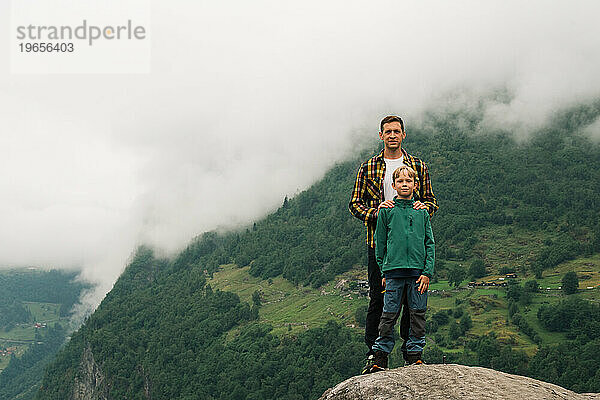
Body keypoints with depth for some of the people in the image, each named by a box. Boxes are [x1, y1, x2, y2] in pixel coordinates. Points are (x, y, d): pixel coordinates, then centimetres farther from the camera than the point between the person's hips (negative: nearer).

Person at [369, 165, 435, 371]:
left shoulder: (422, 212, 9)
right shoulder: (386, 211, 5)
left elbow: (430, 244, 8)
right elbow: (380, 244, 9)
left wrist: (427, 272, -2)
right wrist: (383, 272, 5)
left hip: (418, 272, 2)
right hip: (394, 271, -2)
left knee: (418, 314, 5)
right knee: (389, 315, 0)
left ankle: (415, 354, 16)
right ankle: (380, 356, 8)